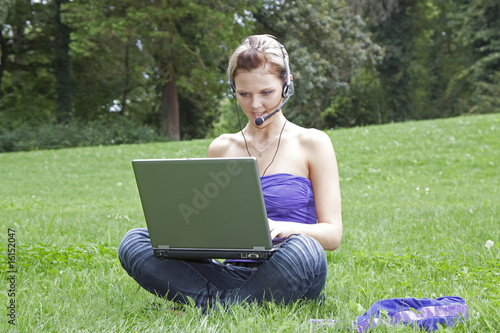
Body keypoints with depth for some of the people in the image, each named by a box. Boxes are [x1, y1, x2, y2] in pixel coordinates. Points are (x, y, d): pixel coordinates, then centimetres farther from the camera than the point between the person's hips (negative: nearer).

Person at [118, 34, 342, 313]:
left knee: (303, 250, -39)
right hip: (232, 274, 3)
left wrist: (280, 228, -21)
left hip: (282, 277, -3)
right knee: (133, 242, -13)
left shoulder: (312, 143, 5)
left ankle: (213, 310, -22)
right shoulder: (221, 148, 17)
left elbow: (333, 234, 0)